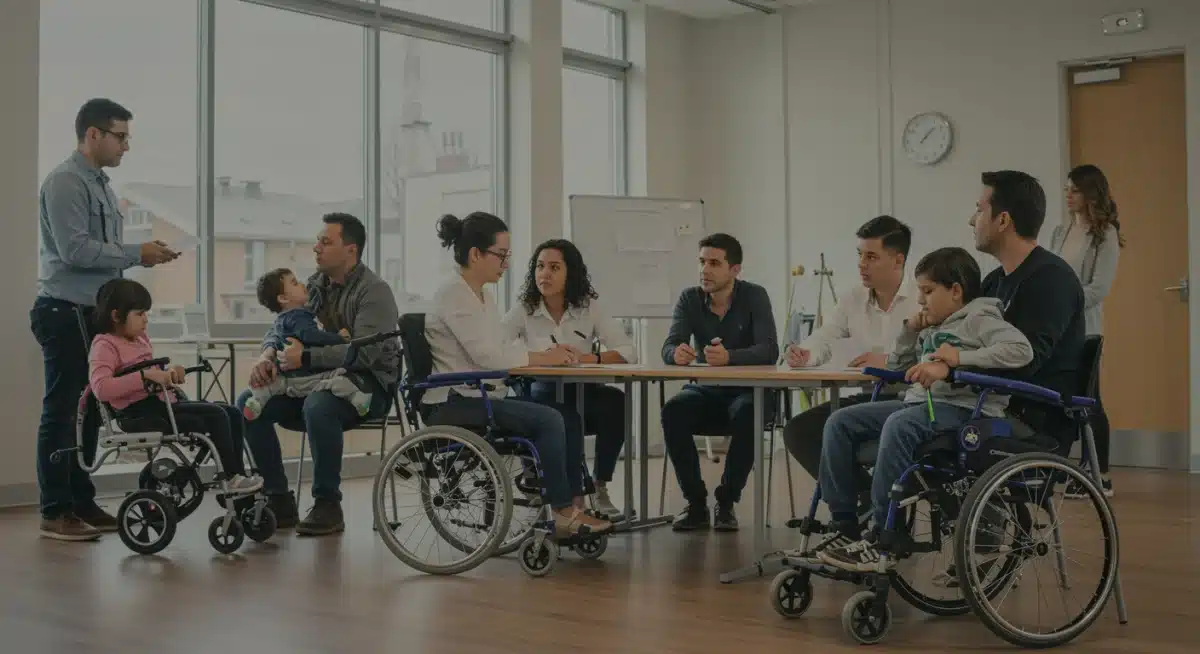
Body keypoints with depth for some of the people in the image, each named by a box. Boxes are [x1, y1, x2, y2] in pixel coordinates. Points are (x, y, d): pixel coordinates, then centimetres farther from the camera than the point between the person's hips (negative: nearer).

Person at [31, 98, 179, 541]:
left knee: (90, 410, 13)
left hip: (95, 313, 9)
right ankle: (55, 512, 3)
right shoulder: (65, 182, -12)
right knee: (61, 412, -3)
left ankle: (82, 502, 22)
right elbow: (75, 250, -21)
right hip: (65, 312, -9)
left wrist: (142, 256, 3)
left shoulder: (101, 185, 16)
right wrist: (137, 254, -16)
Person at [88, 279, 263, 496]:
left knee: (232, 413, 2)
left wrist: (169, 373, 6)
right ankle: (232, 478, -11)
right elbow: (101, 388, -26)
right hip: (141, 412, -9)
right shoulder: (105, 344, -9)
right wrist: (146, 375, -30)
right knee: (215, 416, -20)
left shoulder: (140, 338, 19)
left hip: (163, 402, 9)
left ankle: (237, 475, 4)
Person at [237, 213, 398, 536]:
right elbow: (280, 327, 12)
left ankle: (328, 505, -22)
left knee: (318, 406, -38)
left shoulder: (374, 291, -13)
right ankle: (279, 500, -4)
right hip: (320, 378, 8)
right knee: (249, 402, -11)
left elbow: (364, 352, -25)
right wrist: (268, 355, -11)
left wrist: (305, 357, -27)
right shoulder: (316, 284, 11)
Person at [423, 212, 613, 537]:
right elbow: (485, 355, -22)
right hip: (455, 404, -9)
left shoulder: (483, 296, 15)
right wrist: (542, 358, -14)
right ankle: (564, 513, -12)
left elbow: (501, 350, 14)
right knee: (548, 420, -23)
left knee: (568, 415, -3)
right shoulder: (453, 295, -14)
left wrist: (546, 354, -2)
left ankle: (574, 503, -4)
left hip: (483, 397, 9)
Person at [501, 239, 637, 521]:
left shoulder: (590, 307, 2)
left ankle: (600, 489, -18)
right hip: (542, 394, -1)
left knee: (616, 401, -31)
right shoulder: (523, 312, 1)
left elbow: (628, 352, -7)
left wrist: (587, 358, -25)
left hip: (583, 393, 1)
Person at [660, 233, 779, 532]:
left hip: (747, 390, -3)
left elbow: (769, 352, -23)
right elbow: (669, 348, -11)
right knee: (672, 412, -28)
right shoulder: (690, 299, -1)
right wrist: (677, 354, -38)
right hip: (706, 390, 3)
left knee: (746, 416, -36)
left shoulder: (754, 296, -11)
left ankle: (726, 503, -18)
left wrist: (730, 356, -43)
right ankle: (696, 504, -16)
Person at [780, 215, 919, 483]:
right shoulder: (853, 300, 12)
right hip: (868, 397, 7)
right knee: (798, 430, -6)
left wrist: (890, 361, -32)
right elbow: (822, 342, 10)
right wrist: (803, 355, -13)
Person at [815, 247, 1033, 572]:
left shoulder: (978, 319, 1)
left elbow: (1021, 350, -17)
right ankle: (846, 529, -8)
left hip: (962, 407, -8)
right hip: (918, 401, 9)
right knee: (840, 422, -7)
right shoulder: (931, 329, 26)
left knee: (899, 425, -37)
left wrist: (957, 360, -21)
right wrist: (909, 331, 19)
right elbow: (897, 368, 36)